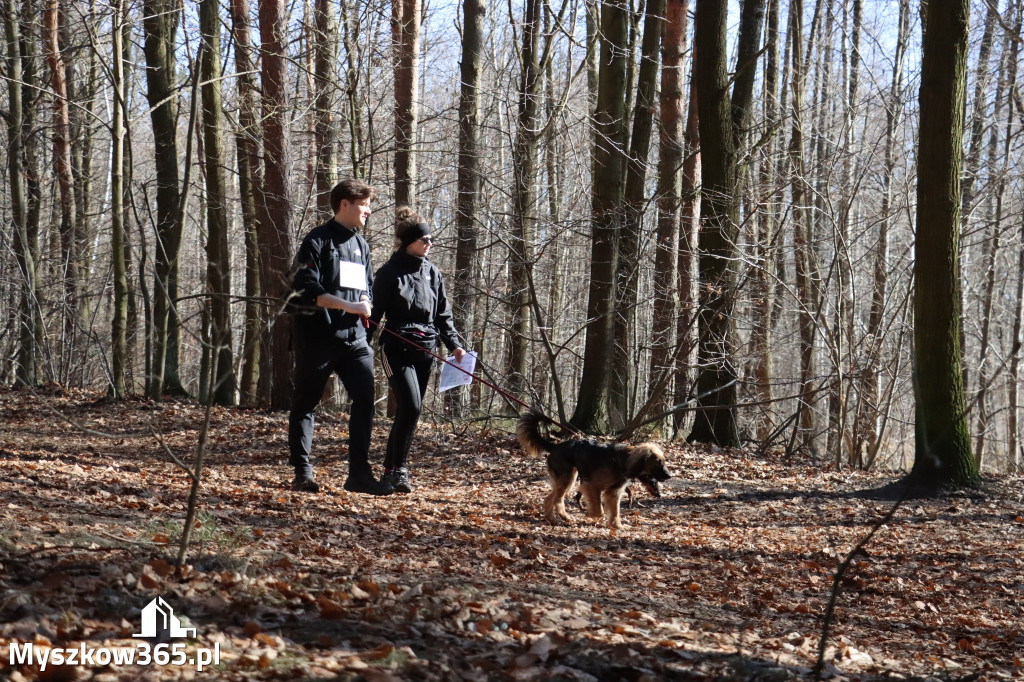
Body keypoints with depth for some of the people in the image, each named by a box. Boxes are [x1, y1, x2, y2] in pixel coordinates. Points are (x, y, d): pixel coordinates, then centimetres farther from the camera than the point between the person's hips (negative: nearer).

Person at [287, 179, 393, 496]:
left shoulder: (362, 245, 17)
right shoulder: (318, 240, -4)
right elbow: (306, 289, -13)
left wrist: (365, 305, 1)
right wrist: (348, 305, -19)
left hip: (354, 337, 6)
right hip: (317, 336, -6)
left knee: (365, 398, -5)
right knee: (306, 402, 4)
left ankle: (359, 473, -1)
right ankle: (302, 471, 11)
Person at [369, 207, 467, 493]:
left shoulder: (431, 272, 12)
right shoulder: (390, 273, -4)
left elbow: (443, 314, 17)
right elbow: (374, 314, -4)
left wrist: (454, 344, 5)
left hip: (425, 351, 6)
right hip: (398, 349, -6)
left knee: (409, 411, 7)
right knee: (410, 406, -18)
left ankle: (390, 468, 17)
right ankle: (398, 469, -11)